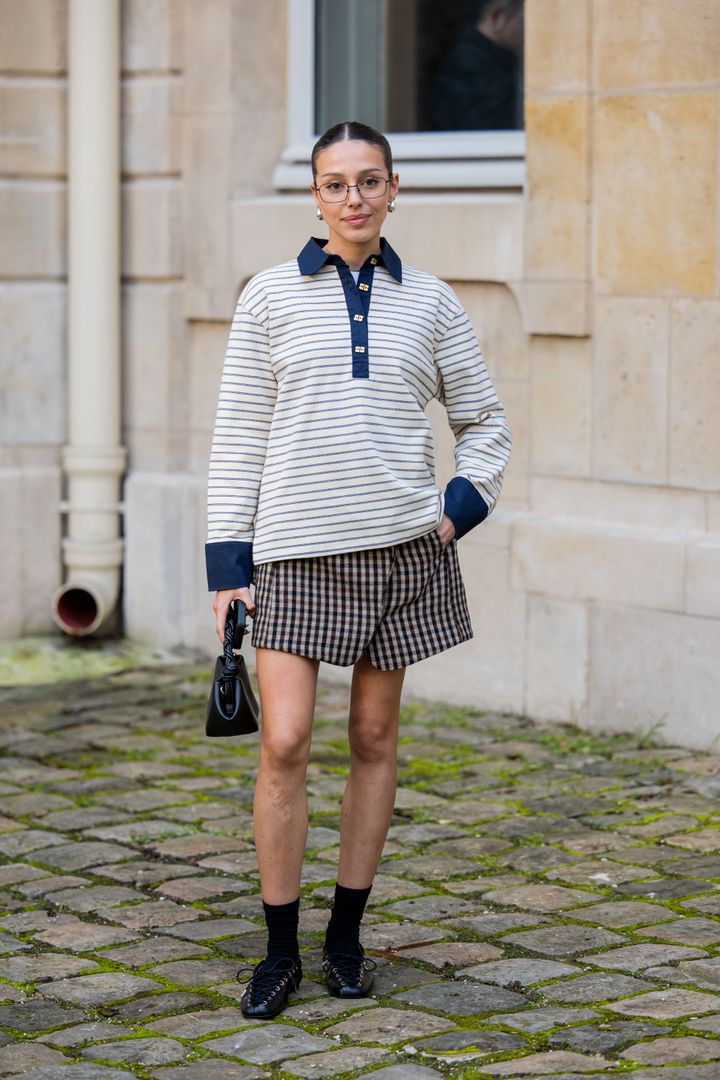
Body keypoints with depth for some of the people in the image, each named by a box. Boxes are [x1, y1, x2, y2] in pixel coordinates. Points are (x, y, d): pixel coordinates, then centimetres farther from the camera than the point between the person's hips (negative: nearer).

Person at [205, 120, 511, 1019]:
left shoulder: (429, 302, 6)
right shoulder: (271, 297, 2)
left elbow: (484, 424, 15)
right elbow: (238, 437, 2)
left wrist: (459, 509, 0)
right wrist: (227, 565, -2)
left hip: (401, 545, 2)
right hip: (297, 550, -2)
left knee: (374, 738, 7)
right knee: (284, 744, -9)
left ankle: (346, 934, 19)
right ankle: (280, 950, 3)